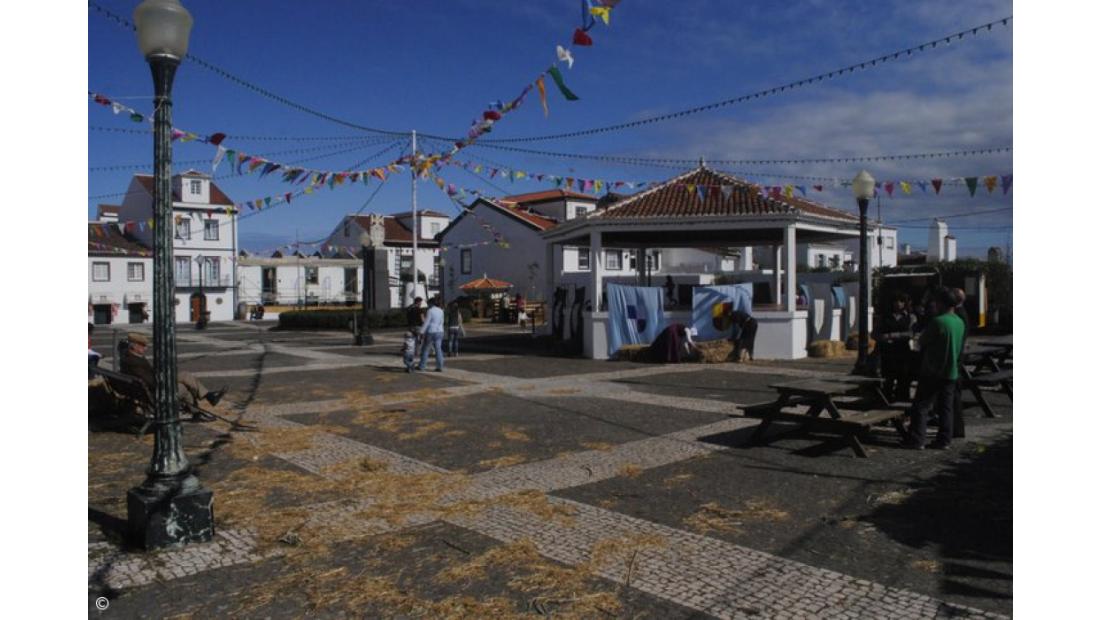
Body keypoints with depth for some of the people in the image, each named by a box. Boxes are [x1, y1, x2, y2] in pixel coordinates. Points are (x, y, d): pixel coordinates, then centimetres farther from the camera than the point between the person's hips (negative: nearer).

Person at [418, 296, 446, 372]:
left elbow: (426, 322, -15)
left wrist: (421, 332, -12)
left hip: (431, 332, -6)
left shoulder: (430, 311, -13)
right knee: (438, 349, 5)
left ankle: (421, 366, 10)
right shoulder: (441, 311, 7)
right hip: (439, 332, 6)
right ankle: (439, 367, 0)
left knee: (425, 349, 6)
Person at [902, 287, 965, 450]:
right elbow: (960, 348, 17)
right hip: (951, 372, 8)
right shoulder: (959, 322, 9)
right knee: (946, 407, 10)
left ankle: (916, 440, -2)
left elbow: (923, 340, -7)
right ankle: (944, 440, 12)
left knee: (921, 406, -2)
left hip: (933, 371, -7)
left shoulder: (937, 322, -17)